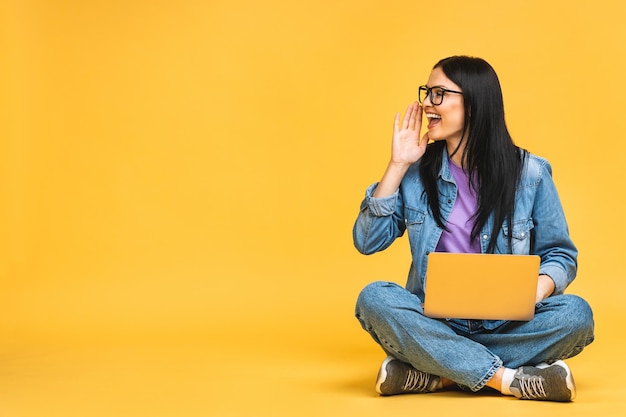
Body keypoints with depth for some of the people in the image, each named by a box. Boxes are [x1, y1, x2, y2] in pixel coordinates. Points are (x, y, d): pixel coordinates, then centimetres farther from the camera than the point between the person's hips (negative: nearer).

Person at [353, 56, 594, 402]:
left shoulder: (529, 173, 0)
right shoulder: (417, 171, 4)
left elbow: (560, 254, 5)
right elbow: (367, 242, 0)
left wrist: (537, 289, -18)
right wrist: (397, 165, -6)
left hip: (506, 327, 0)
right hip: (433, 324, 1)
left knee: (575, 314, -28)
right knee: (374, 299, -29)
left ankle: (436, 375, -26)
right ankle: (511, 380, -30)